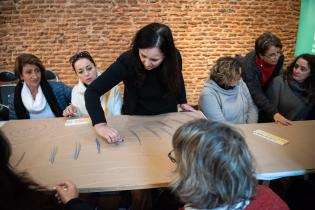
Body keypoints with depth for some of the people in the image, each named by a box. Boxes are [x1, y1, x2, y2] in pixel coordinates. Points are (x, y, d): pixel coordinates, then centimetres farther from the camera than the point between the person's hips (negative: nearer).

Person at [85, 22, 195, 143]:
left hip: (168, 118, 3)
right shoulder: (127, 61, -30)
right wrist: (100, 125, -43)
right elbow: (92, 91, -31)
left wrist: (182, 102, 8)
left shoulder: (174, 57, -21)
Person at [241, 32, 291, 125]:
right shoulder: (249, 64, -38)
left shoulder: (279, 57, -21)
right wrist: (274, 113, -49)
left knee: (266, 122, 8)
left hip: (265, 93, 5)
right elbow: (255, 94, -41)